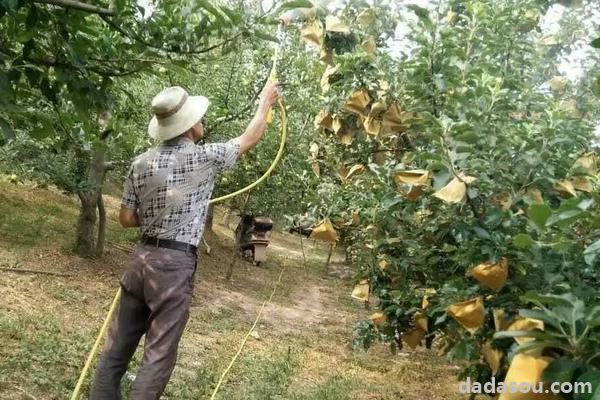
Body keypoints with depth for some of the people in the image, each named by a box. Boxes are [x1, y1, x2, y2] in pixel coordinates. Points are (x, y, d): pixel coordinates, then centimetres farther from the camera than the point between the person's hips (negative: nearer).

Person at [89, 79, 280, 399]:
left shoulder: (141, 163, 5)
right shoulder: (204, 157, -8)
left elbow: (126, 219, 8)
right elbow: (250, 138, 8)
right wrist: (265, 103, 22)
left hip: (142, 257, 6)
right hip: (175, 264, -6)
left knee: (118, 344, 14)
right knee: (159, 354, 2)